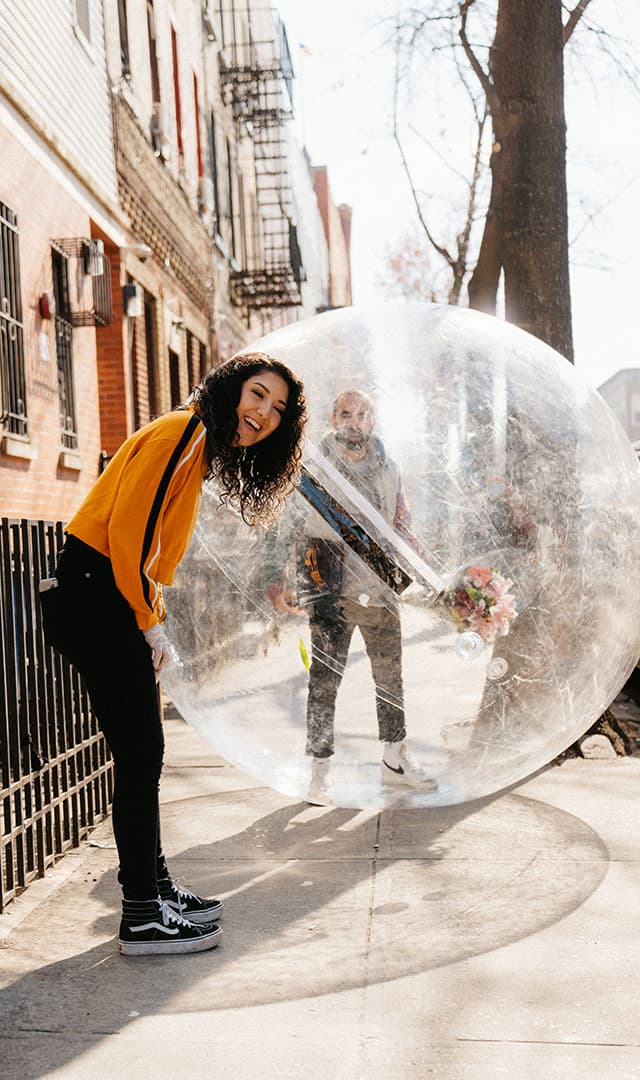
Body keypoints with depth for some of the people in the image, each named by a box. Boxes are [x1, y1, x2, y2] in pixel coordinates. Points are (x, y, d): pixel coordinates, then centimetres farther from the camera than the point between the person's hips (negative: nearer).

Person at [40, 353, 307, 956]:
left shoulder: (202, 450, 18)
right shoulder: (182, 432, -13)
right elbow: (126, 527, -20)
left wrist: (149, 619, 8)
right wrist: (149, 622, -12)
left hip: (114, 603, 10)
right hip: (93, 598, -10)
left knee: (142, 755, 14)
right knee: (139, 755, -5)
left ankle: (153, 886, 26)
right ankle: (142, 918, 4)